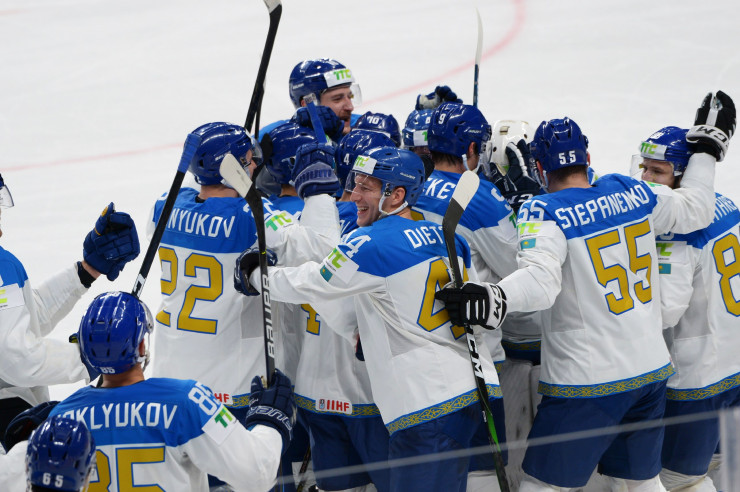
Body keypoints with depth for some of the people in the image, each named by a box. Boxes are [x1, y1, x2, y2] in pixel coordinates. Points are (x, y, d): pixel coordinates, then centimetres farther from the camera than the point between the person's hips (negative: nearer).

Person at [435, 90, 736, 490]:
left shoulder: (545, 213, -13)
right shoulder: (633, 194, 4)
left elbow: (541, 281, -30)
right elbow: (695, 210, 18)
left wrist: (496, 299, -47)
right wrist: (707, 146, 31)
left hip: (588, 382, -6)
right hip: (652, 370, 6)